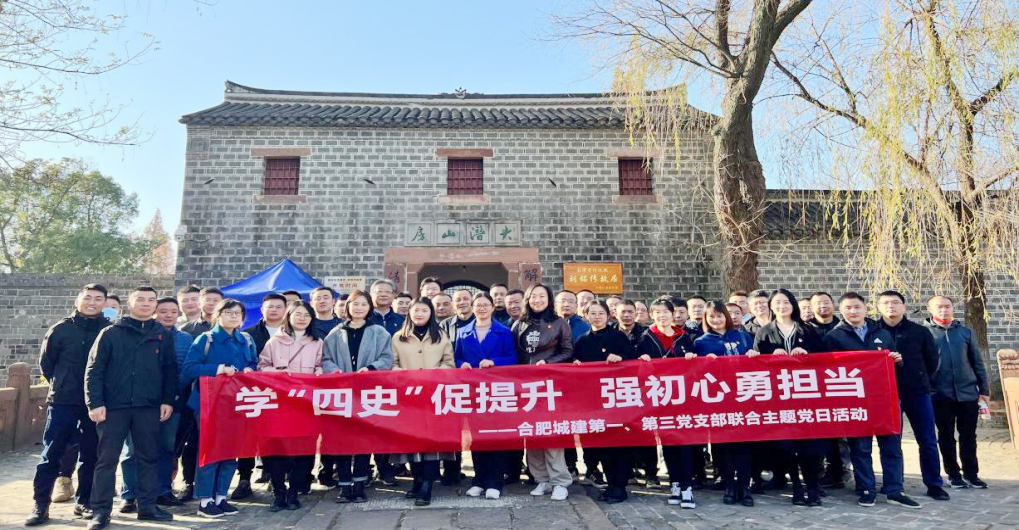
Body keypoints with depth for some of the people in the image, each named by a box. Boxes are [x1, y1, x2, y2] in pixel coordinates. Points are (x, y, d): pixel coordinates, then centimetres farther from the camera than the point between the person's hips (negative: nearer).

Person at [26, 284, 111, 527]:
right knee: (50, 454, 3)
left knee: (90, 455, 8)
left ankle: (84, 501, 20)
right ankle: (40, 505, 12)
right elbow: (45, 362, 10)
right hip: (62, 401, 0)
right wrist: (62, 385, 11)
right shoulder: (61, 329, 0)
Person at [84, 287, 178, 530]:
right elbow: (94, 370, -2)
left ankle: (147, 505, 19)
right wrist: (95, 403, -9)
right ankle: (100, 510, 13)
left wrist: (168, 400, 2)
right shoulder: (111, 333, 1)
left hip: (149, 407, 2)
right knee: (107, 459, 3)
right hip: (114, 406, -2)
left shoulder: (163, 335, 8)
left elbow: (170, 370, 9)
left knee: (149, 457, 8)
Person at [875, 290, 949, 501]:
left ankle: (934, 484, 18)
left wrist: (921, 380, 10)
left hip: (917, 392, 1)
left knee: (928, 441, 6)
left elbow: (932, 358, 11)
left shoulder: (919, 331, 3)